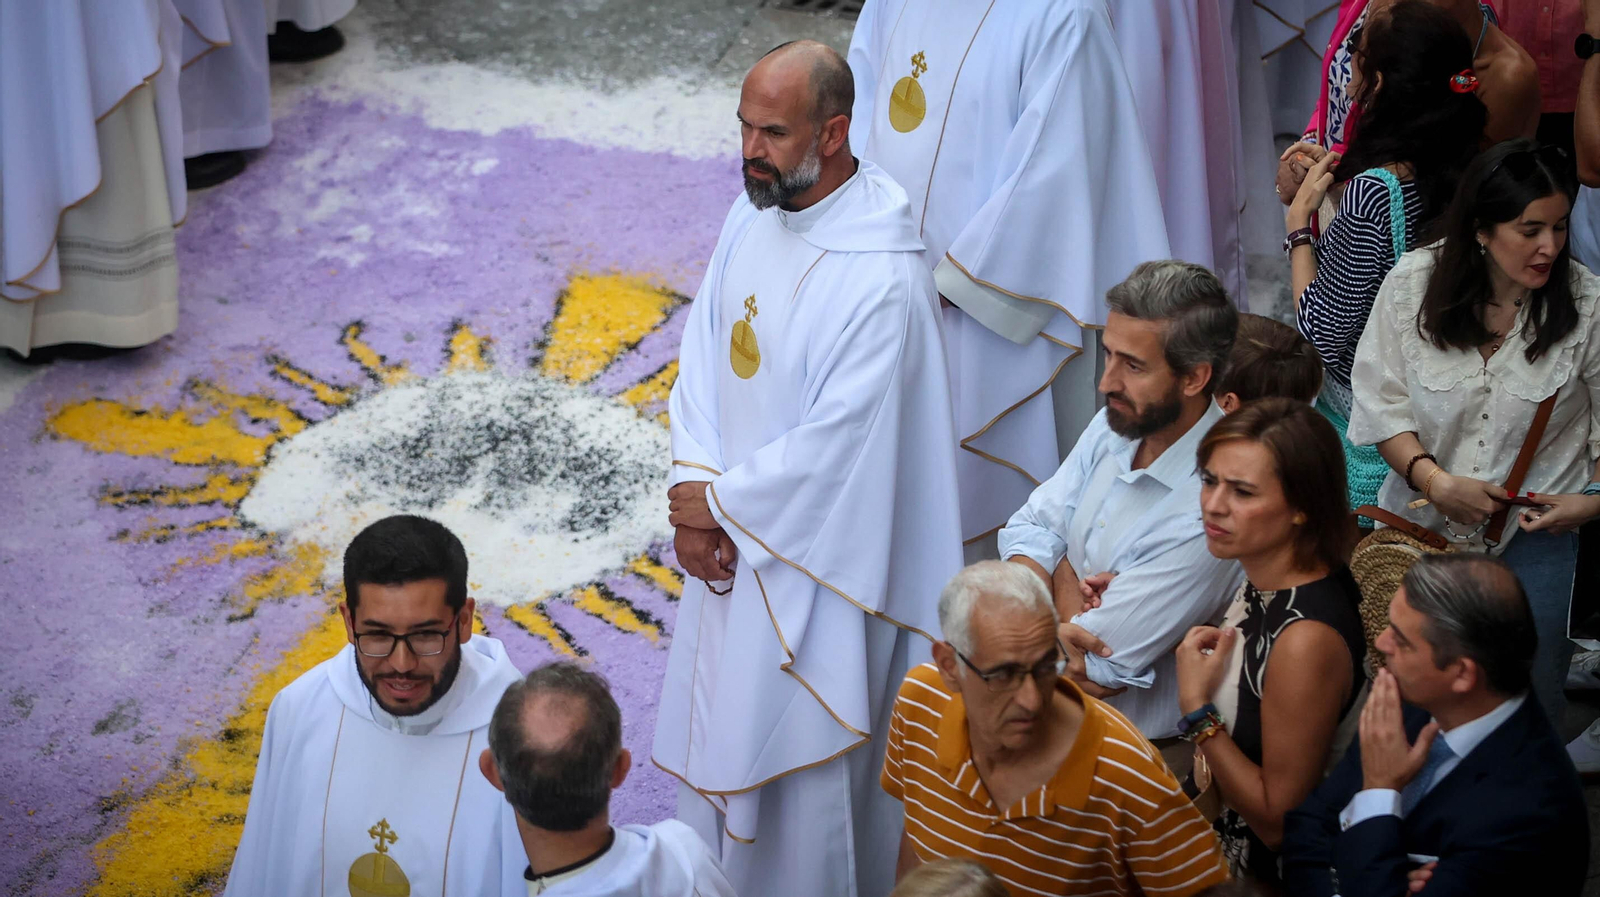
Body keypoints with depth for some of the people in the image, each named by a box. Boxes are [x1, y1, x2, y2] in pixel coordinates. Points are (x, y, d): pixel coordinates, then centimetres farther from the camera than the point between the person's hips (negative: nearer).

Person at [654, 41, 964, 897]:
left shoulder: (881, 277, -26)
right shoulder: (752, 215, -1)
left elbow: (838, 439, -24)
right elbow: (703, 357, 3)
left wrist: (724, 501, -13)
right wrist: (694, 496, -8)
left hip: (815, 551, -8)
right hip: (732, 538, 8)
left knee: (797, 743, 6)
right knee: (720, 722, 21)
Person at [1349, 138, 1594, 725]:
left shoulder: (1585, 305, -10)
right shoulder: (1414, 283, -8)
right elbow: (1382, 403, -3)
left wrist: (1592, 502, -17)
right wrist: (1435, 481, -16)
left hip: (1536, 528, -1)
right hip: (1422, 517, 1)